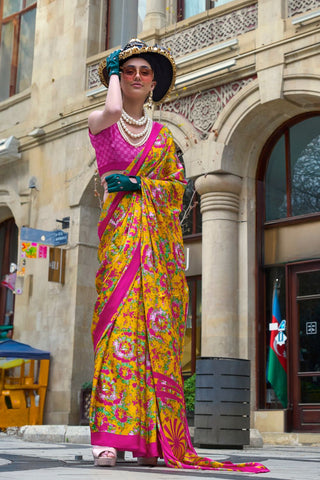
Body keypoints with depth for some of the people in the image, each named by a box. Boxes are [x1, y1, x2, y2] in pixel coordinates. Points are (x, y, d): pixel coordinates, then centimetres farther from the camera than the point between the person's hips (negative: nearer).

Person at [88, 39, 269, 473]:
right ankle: (109, 436, -17)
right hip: (121, 232, -3)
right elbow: (113, 110, -14)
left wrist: (139, 184, -5)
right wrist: (112, 74, 5)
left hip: (160, 237, 3)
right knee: (119, 322, -16)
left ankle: (150, 440, -5)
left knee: (158, 330, -6)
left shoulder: (162, 136, 19)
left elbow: (178, 184, 12)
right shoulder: (100, 123, 10)